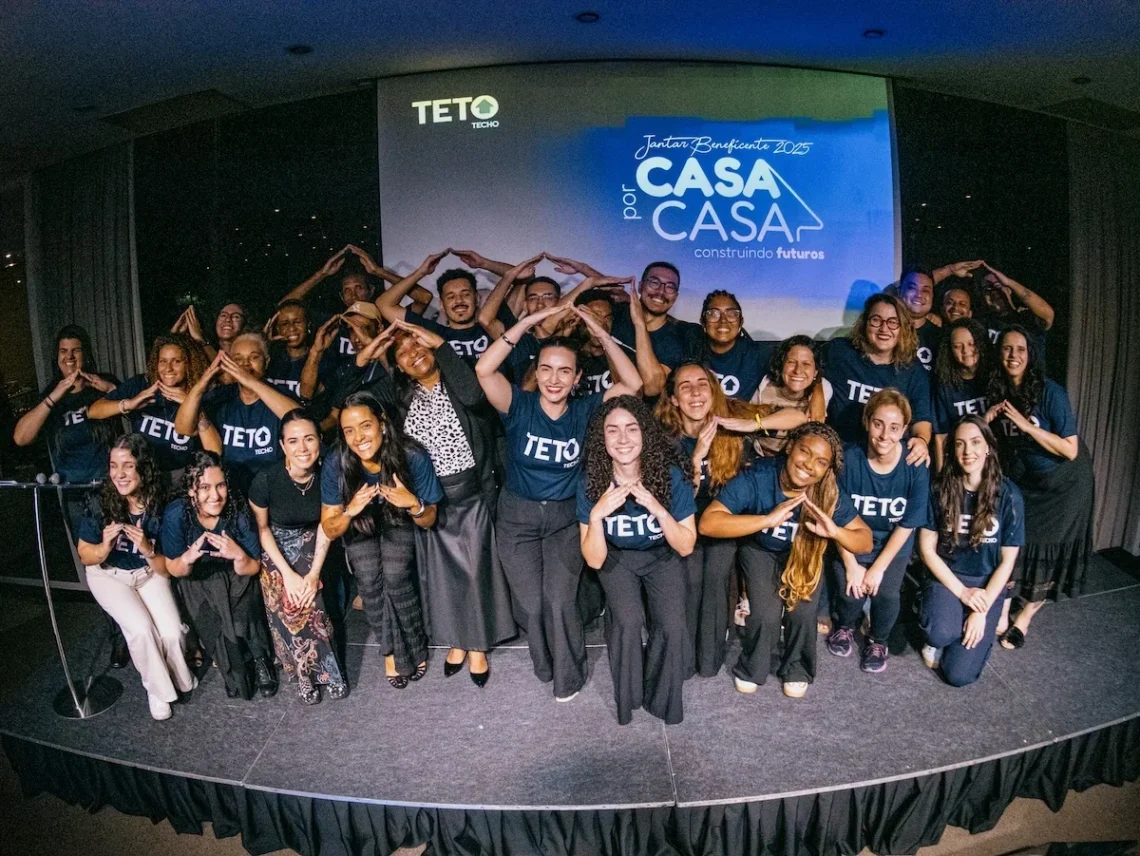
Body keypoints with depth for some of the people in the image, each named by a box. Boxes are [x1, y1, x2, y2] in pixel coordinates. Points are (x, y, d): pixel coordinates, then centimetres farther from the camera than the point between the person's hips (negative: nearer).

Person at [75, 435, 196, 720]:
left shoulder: (160, 505, -20)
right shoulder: (99, 503, -21)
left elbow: (166, 569, -12)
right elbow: (86, 557, -7)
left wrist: (147, 549, -33)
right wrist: (106, 546, -30)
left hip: (148, 573, 1)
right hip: (108, 574, 0)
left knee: (172, 633, -18)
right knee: (141, 629, -24)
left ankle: (182, 680, 16)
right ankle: (158, 690, 4)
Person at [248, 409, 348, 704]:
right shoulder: (266, 479, -25)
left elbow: (325, 526, -7)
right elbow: (262, 527, -10)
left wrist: (314, 573, -13)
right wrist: (287, 573, -14)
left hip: (311, 547, 1)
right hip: (276, 549, -1)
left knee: (312, 606, -16)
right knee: (288, 609, -13)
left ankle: (326, 669, 6)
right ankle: (304, 674, 9)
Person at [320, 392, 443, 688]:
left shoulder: (413, 457, -30)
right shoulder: (336, 465, -26)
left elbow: (428, 522, -17)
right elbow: (330, 530, -16)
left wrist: (414, 505, -39)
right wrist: (349, 511, -36)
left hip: (399, 522, -1)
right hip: (359, 527, 1)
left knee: (395, 576, -22)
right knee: (369, 580, -20)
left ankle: (415, 647, 2)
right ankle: (390, 649, 4)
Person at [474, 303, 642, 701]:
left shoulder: (585, 411, -8)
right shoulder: (519, 406, -13)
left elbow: (633, 383, -14)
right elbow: (484, 370, -28)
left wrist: (600, 333, -20)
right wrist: (528, 322, -29)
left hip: (565, 518, 0)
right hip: (517, 517, 0)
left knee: (560, 601, -8)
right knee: (530, 604, 2)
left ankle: (569, 675, 19)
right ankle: (544, 665, 32)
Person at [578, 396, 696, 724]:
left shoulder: (672, 474, -25)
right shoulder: (591, 481, -23)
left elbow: (686, 546, -18)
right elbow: (594, 560, -20)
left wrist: (658, 509, -36)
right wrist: (596, 515, -39)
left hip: (662, 557, 0)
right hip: (616, 558, 0)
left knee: (672, 626, -21)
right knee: (628, 620, -25)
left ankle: (661, 698, 8)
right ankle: (628, 697, 3)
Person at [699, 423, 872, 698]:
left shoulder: (830, 496, -22)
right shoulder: (756, 478, -32)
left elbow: (866, 542, -13)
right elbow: (707, 523, -38)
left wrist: (835, 531, -36)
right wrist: (767, 520, -47)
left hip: (803, 554, 2)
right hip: (760, 550, -2)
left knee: (802, 611, -18)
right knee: (766, 613, -20)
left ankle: (796, 668, 14)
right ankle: (752, 668, 12)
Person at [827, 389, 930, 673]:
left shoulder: (916, 467, -18)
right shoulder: (849, 459, -19)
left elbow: (907, 525, -11)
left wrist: (878, 567, -12)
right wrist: (851, 565, -11)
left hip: (893, 547, 0)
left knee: (886, 593, -18)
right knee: (849, 592, -15)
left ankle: (878, 640, 16)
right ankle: (846, 625, 23)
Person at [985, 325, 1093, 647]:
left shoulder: (1050, 392, -22)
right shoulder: (998, 393, -7)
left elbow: (1070, 450, -23)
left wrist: (1026, 424, -30)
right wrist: (986, 421, -18)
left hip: (1063, 484, -4)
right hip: (1022, 481, 4)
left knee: (1048, 553, 4)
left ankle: (1024, 616, 18)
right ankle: (1002, 608, 16)